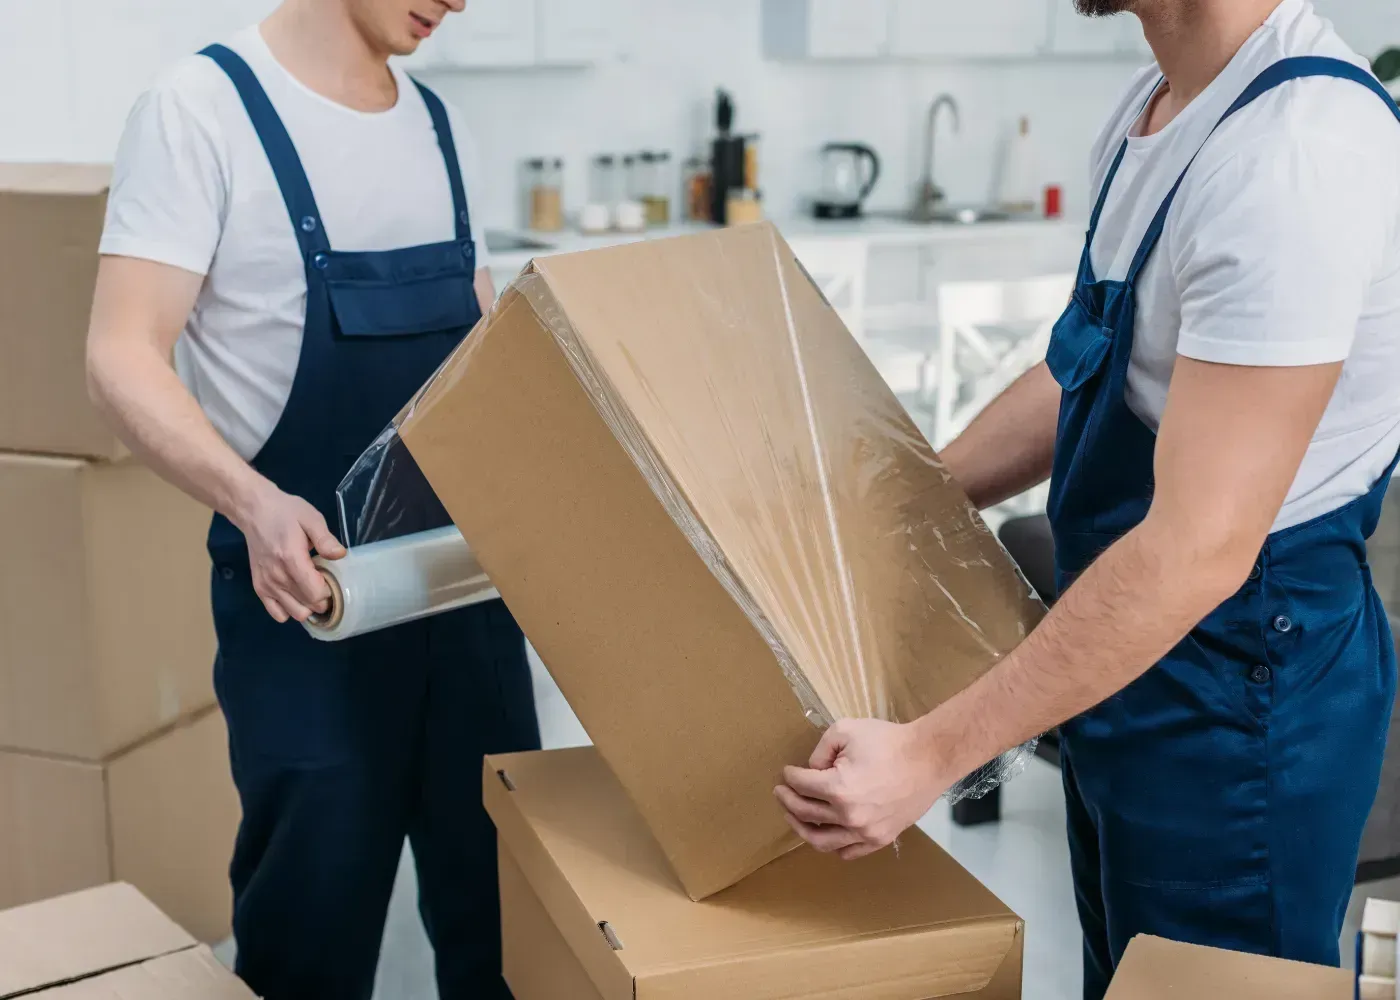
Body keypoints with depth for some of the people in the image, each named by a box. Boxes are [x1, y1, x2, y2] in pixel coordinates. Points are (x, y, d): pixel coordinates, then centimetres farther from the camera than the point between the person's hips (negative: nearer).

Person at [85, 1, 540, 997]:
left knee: (508, 899, 12)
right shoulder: (203, 107, -10)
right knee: (315, 914, 4)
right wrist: (254, 503, -31)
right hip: (307, 589, -6)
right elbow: (123, 355, -15)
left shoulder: (443, 128, 10)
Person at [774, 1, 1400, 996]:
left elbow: (1198, 547, -29)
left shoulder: (1296, 155, -27)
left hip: (1243, 696, -9)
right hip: (1132, 669, 9)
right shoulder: (1155, 104, 3)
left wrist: (932, 753, -26)